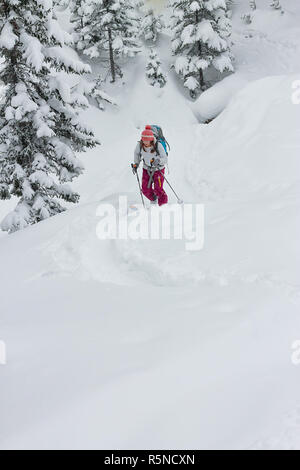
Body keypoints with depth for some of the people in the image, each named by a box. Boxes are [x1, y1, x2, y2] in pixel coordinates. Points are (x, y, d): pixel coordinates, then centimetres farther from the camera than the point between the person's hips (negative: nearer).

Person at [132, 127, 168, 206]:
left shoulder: (158, 145, -29)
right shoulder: (140, 145, -18)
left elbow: (165, 159, -28)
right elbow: (137, 153, 6)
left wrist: (158, 161, -48)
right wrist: (136, 163, 0)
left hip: (158, 169, -3)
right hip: (147, 169, 4)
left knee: (158, 189, -12)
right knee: (145, 189, 1)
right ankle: (154, 199, 33)